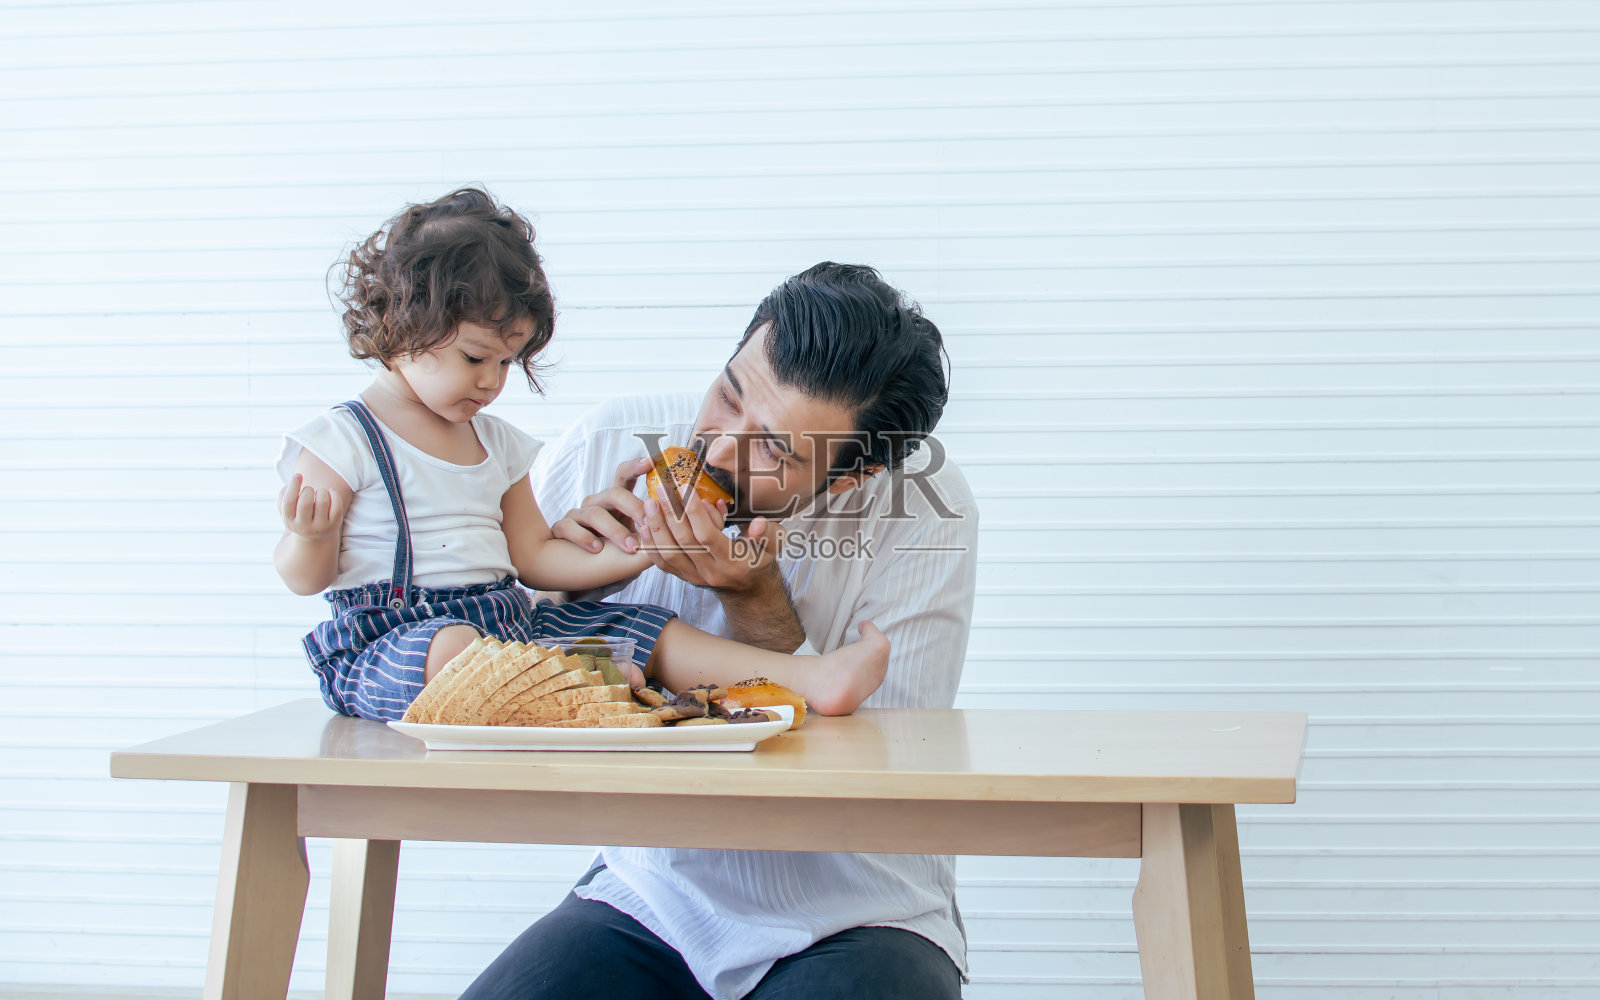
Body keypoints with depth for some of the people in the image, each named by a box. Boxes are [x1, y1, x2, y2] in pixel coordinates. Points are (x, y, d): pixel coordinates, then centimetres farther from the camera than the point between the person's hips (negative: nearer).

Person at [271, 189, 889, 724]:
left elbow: (533, 555, 19)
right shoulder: (341, 441, -4)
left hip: (511, 627, 6)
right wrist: (310, 536, -30)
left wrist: (623, 556, 6)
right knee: (453, 647, -41)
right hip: (389, 641, -6)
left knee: (646, 631, -5)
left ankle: (811, 677, -14)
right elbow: (303, 577, -7)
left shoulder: (497, 445, 17)